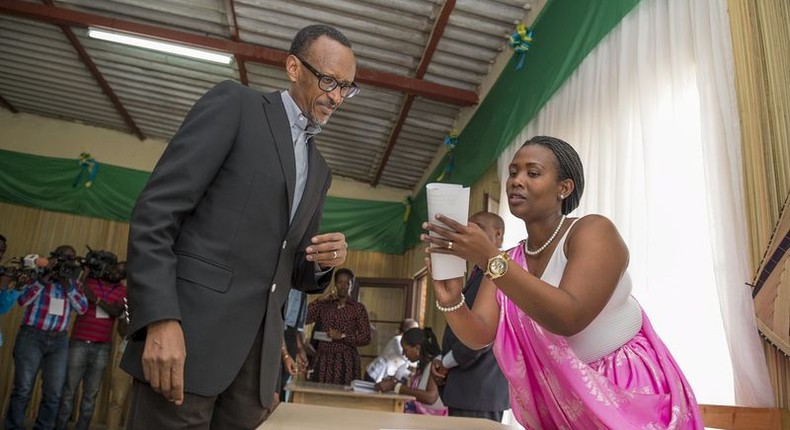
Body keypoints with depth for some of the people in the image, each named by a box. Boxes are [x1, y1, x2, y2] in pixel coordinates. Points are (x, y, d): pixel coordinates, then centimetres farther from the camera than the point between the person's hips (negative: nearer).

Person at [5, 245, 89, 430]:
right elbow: (22, 300, -7)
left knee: (53, 394, 1)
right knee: (23, 389, -3)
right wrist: (45, 277, -11)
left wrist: (67, 285, -7)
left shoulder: (74, 283, 13)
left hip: (59, 341, 3)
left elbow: (82, 308, 0)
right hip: (31, 336, -3)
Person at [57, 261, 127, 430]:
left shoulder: (123, 291, 10)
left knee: (91, 393, 3)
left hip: (102, 347, 2)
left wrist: (95, 299, -15)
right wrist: (84, 273, -9)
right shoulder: (88, 280, 6)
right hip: (79, 343, -2)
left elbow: (117, 311, -6)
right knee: (69, 389, -4)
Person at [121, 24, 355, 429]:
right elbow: (155, 210, -9)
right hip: (189, 330, -6)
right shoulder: (235, 103, 0)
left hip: (258, 352, 6)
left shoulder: (319, 169, 19)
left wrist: (323, 263, 0)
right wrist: (161, 319, -19)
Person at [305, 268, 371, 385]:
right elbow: (303, 318, -3)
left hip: (347, 361, -2)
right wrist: (322, 300, -4)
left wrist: (343, 336, -13)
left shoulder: (358, 308, 2)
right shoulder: (324, 304, 9)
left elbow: (366, 338, -1)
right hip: (323, 358, 2)